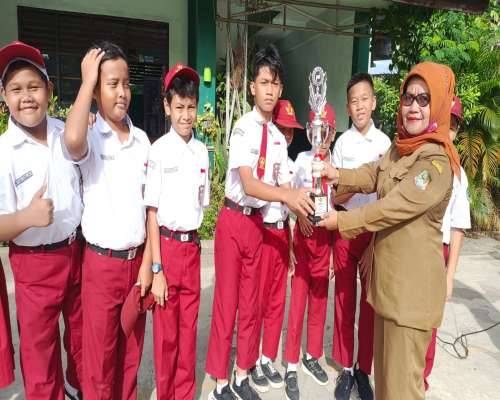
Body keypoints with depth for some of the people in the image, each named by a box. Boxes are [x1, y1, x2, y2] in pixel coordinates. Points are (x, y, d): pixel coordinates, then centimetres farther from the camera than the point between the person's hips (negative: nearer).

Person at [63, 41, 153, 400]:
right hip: (102, 262, -3)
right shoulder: (90, 138, -8)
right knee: (100, 357, 11)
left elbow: (149, 204, 5)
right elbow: (73, 141, -35)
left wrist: (148, 263, 1)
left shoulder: (141, 139, 3)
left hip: (137, 259, 4)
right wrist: (87, 81, -20)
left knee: (132, 351, 19)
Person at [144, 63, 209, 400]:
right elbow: (151, 212, -10)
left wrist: (194, 242, 6)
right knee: (166, 331, 9)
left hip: (192, 246, 4)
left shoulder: (202, 151, 6)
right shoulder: (158, 151, -9)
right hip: (166, 245, -4)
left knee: (189, 327, 15)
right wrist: (156, 269, -11)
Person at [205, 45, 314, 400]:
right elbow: (248, 185, -23)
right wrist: (288, 196, -36)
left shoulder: (278, 138, 6)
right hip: (234, 220, -6)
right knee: (226, 301, 3)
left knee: (251, 302, 14)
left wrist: (303, 200, -14)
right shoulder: (244, 128, -13)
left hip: (257, 222, 6)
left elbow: (283, 185, 5)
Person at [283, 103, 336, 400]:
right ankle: (292, 367, 15)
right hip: (304, 229, -2)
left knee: (320, 297, 13)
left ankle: (313, 356, 32)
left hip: (326, 230, 2)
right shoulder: (302, 159, -1)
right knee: (298, 297, 3)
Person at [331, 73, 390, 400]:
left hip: (375, 228, 1)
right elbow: (336, 196, -3)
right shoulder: (342, 142, -1)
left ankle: (364, 369, 26)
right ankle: (346, 368, 24)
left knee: (371, 301, 9)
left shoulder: (385, 142, 1)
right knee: (344, 298, 8)